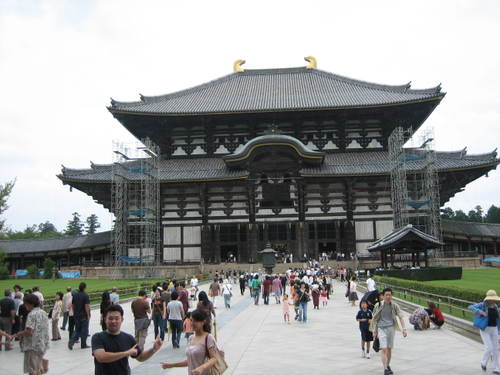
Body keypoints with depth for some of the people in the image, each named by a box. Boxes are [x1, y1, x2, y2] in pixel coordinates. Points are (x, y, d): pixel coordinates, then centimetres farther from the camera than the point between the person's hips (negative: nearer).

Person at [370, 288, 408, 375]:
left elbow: (400, 317, 3)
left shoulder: (394, 306, 2)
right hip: (381, 328, -3)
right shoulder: (379, 305, -3)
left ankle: (388, 366, 30)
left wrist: (404, 329, -8)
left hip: (391, 328, 3)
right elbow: (374, 319, 6)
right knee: (384, 349, -12)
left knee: (389, 349, 12)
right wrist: (374, 331, 8)